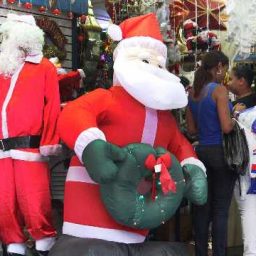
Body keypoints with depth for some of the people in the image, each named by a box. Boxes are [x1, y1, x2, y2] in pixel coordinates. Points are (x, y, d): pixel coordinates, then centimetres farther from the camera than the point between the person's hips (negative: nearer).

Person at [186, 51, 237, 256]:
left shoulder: (193, 93, 8)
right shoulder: (219, 90, -12)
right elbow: (226, 127, -19)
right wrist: (235, 119, 0)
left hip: (202, 151, 7)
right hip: (221, 152, -7)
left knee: (202, 207, 11)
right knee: (221, 210, -1)